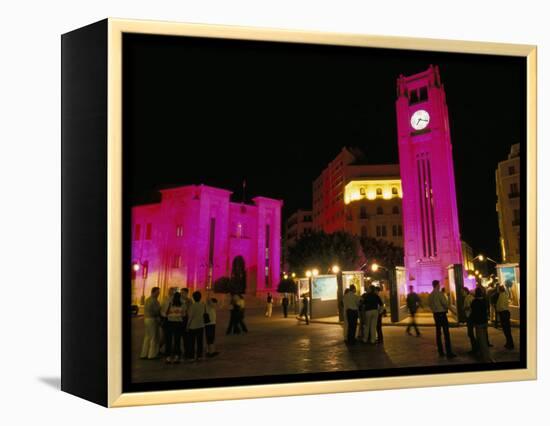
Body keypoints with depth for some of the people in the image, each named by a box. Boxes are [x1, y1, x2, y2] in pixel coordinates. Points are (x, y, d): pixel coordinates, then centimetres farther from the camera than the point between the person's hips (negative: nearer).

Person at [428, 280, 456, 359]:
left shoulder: (430, 295, 6)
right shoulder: (440, 293, -14)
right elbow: (445, 303, -14)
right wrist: (447, 308, 3)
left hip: (435, 314, 7)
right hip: (442, 313, -7)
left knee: (438, 333, 10)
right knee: (446, 333, -5)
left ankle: (441, 352, 13)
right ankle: (449, 352, -8)